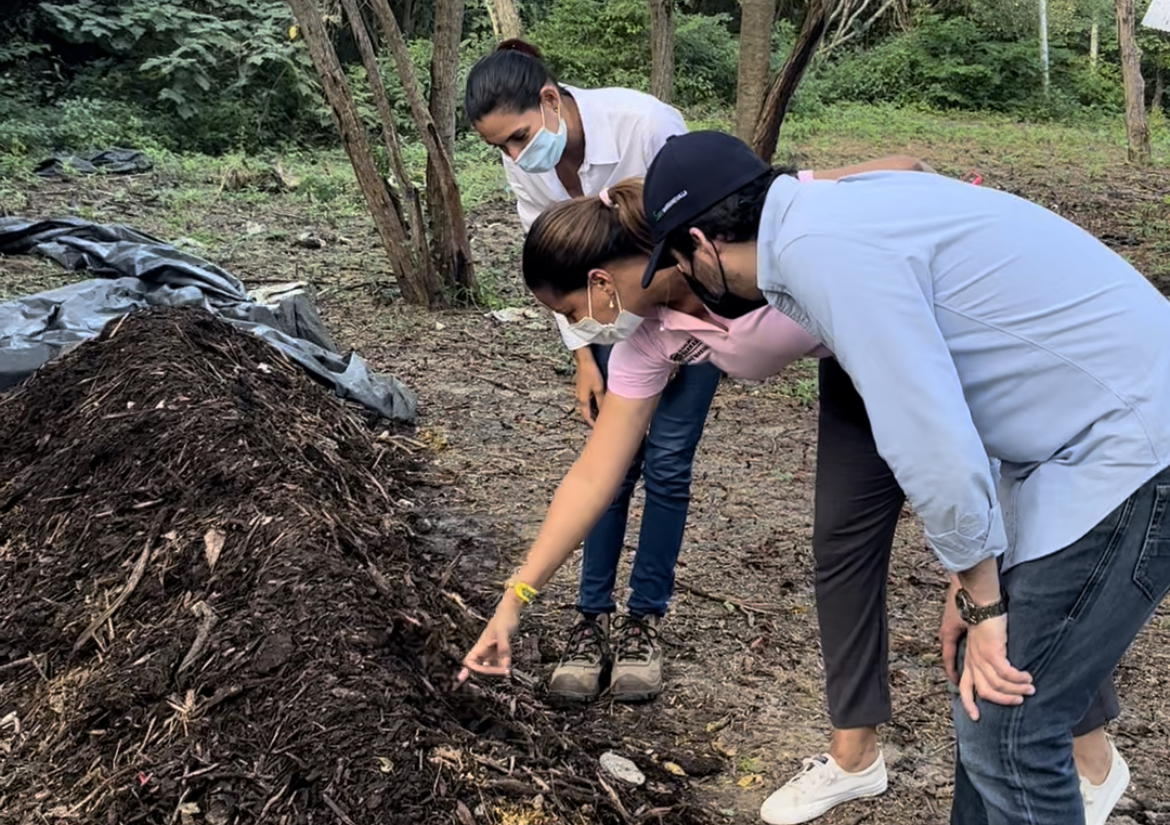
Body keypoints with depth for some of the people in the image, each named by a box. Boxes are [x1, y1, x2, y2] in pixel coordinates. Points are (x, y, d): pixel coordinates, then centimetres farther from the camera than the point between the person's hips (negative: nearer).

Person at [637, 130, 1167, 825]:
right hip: (1081, 434, 10)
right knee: (990, 696, 15)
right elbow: (938, 401, 15)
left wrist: (984, 603, -10)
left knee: (1005, 730, -5)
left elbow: (931, 445, -24)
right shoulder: (836, 214, 10)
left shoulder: (823, 249, -21)